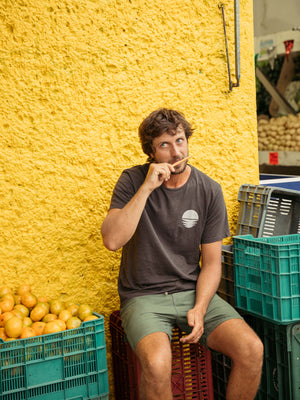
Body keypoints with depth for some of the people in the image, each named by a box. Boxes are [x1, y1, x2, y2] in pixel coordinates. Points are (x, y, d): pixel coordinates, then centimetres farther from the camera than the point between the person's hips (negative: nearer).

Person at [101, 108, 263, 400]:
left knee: (252, 349, -19)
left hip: (193, 291, 3)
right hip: (144, 296, -2)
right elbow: (112, 240, -18)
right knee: (157, 364, -32)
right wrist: (147, 187, -21)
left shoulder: (209, 191, 1)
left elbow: (211, 263, 3)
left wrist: (199, 309, -13)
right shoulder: (133, 181, -3)